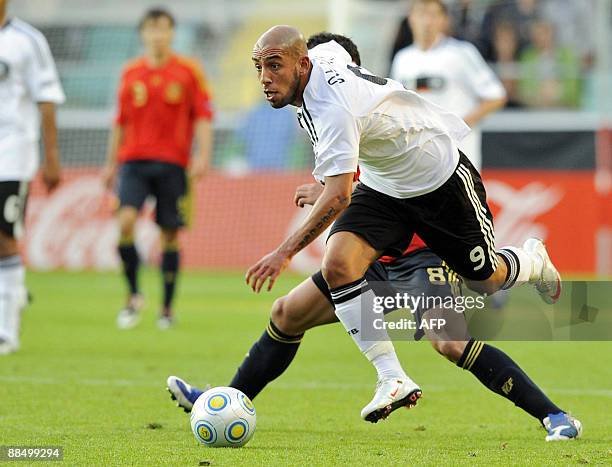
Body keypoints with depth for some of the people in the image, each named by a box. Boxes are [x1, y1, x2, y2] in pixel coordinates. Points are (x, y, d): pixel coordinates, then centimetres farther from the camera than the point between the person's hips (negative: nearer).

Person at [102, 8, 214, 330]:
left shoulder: (188, 71, 2)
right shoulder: (131, 73, 9)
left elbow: (203, 116, 1)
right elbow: (120, 121, 16)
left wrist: (203, 155, -11)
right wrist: (111, 163, 16)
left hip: (172, 164, -1)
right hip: (135, 161, 1)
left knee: (170, 234, 2)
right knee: (125, 221, -18)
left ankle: (167, 307, 13)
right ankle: (134, 295, -3)